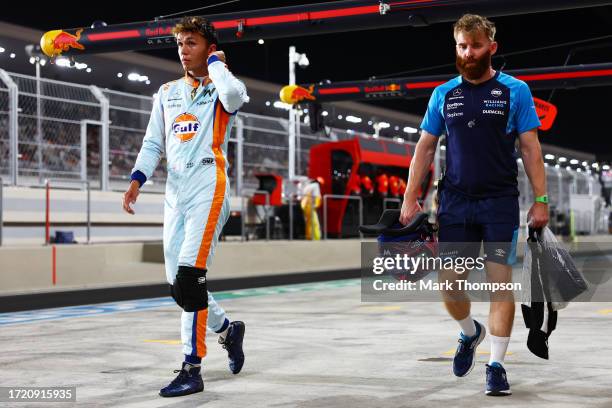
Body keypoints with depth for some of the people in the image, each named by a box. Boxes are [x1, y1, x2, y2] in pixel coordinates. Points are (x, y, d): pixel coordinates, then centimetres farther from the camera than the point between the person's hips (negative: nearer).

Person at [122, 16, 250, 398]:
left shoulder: (224, 87, 3)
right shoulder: (167, 92, 19)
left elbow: (233, 96, -23)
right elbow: (153, 143, 18)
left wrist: (216, 63, -5)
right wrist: (137, 180, 3)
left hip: (209, 186, -6)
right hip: (175, 191, 7)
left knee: (190, 277, -17)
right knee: (178, 284, 7)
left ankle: (192, 370, -13)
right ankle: (228, 329, 32)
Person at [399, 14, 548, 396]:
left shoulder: (515, 91, 1)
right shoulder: (444, 94, 8)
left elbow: (531, 148, -1)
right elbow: (425, 148, 10)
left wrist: (540, 200, -7)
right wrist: (411, 198, 4)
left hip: (501, 202, -2)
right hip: (455, 202, 3)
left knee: (501, 281, -4)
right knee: (449, 283, 3)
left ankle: (497, 365, 5)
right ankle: (470, 333, 33)